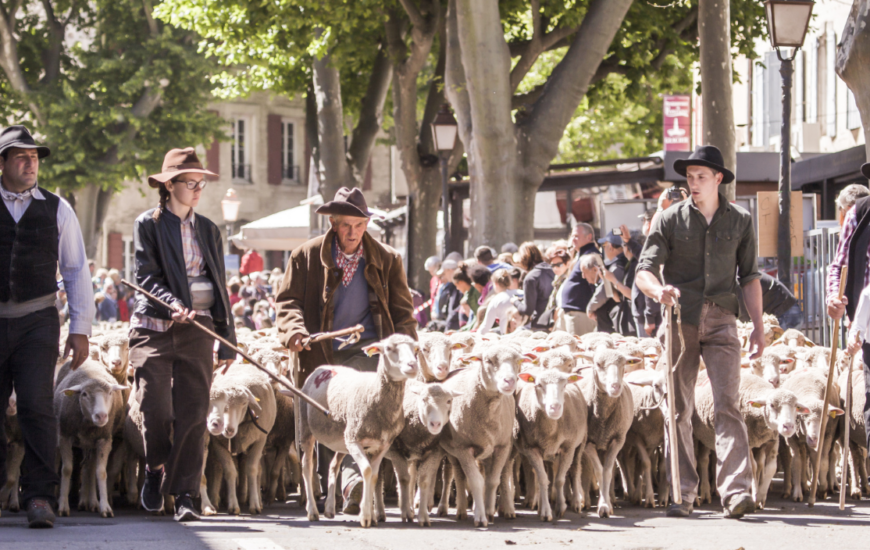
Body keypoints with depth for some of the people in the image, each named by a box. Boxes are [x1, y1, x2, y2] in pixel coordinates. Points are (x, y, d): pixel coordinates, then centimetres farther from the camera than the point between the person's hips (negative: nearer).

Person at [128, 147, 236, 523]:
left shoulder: (208, 230, 16)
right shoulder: (148, 224, 3)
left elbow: (219, 286, 17)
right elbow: (146, 276, -7)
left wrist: (228, 341, 14)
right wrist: (173, 305, -25)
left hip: (197, 330, 3)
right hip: (154, 327, -3)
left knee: (193, 414, -4)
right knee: (156, 408, -6)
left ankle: (184, 495, -2)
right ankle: (155, 468, 21)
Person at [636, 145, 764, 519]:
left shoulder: (740, 222, 9)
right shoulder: (670, 220, 5)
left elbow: (749, 277, 13)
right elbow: (644, 270, -1)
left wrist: (757, 325, 7)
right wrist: (658, 289, -24)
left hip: (720, 320, -1)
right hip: (679, 320, 1)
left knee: (728, 405, -12)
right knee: (679, 410, 2)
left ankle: (737, 492, -19)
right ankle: (682, 495, 8)